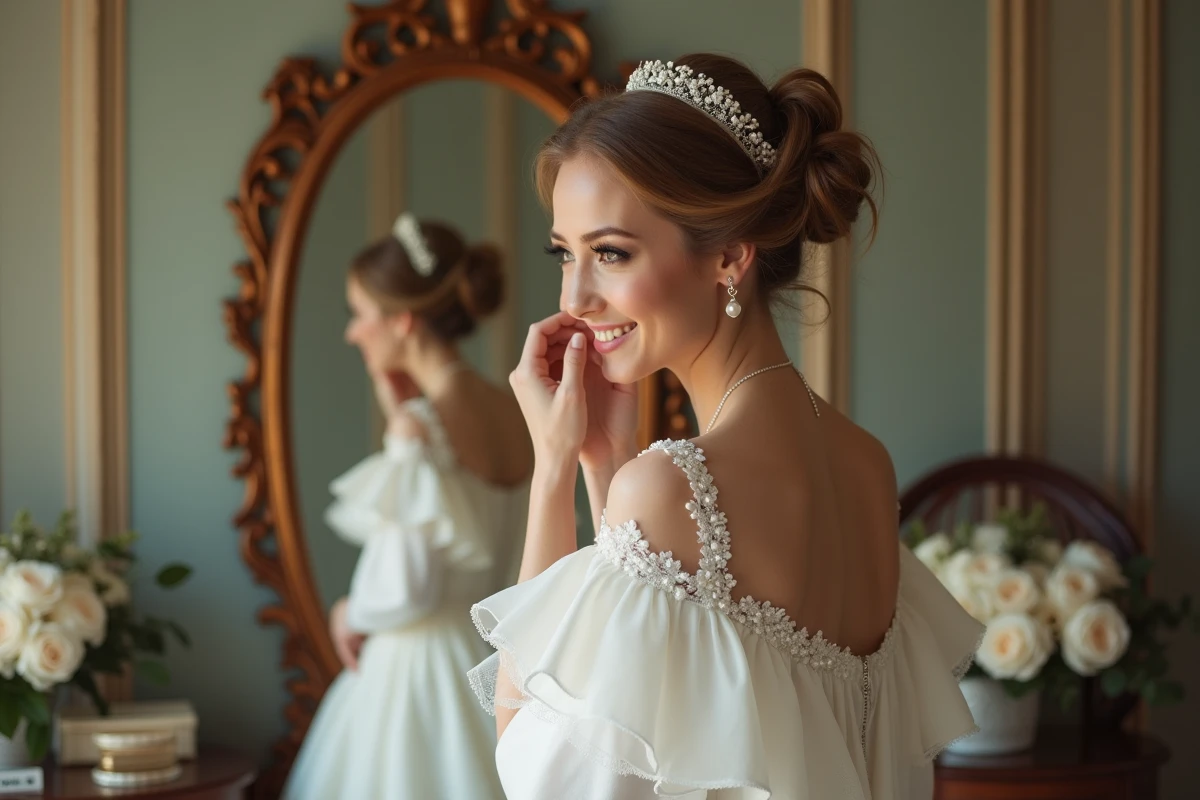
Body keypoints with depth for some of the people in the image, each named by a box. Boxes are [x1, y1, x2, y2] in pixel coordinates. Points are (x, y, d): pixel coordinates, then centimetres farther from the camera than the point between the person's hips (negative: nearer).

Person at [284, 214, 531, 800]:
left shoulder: (420, 425, -18)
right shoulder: (514, 414, 4)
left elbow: (404, 593, -20)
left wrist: (351, 613, 2)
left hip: (416, 674, -7)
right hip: (491, 660, 8)